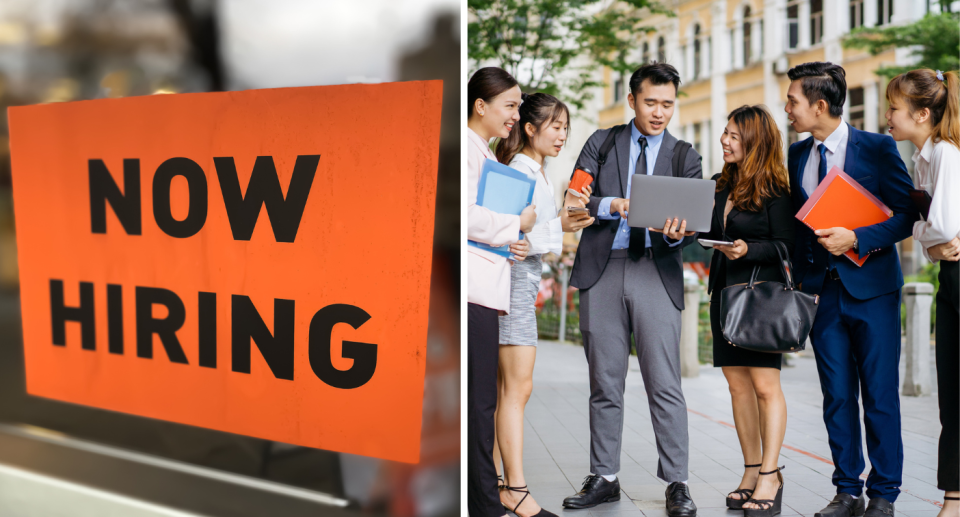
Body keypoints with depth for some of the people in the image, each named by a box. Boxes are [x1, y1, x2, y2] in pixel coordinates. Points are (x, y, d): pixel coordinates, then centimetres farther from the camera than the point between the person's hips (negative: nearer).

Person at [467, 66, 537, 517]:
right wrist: (517, 224, -4)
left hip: (486, 289, 10)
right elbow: (464, 215, -18)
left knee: (480, 401, 10)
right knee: (478, 403, -6)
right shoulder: (467, 147, -7)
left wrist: (512, 243, 9)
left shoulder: (486, 153, 24)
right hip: (472, 292, -10)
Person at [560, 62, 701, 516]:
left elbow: (692, 220, 4)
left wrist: (675, 235, -18)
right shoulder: (601, 143, 11)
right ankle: (603, 478, 18)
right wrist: (614, 205, -16)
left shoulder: (684, 156, 10)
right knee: (605, 383, 8)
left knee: (665, 385, -5)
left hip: (656, 273, -1)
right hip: (602, 272, 1)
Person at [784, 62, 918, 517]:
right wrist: (801, 273, 10)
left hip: (871, 288, -4)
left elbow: (908, 215, -7)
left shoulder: (877, 148, -6)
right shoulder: (798, 154, 10)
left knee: (880, 395, 0)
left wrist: (855, 238, -18)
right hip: (823, 290, 5)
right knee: (837, 396, 7)